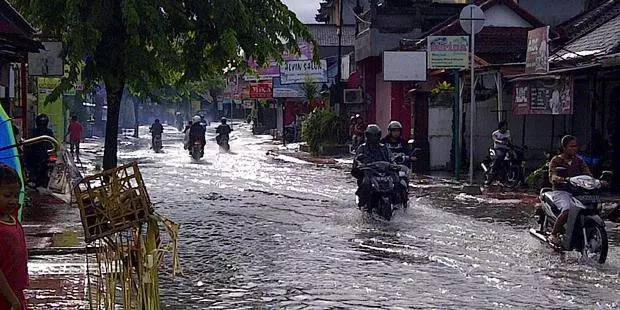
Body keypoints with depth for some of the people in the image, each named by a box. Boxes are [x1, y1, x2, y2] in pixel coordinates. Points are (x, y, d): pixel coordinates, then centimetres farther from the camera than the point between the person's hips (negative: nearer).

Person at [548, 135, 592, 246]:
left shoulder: (579, 161, 18)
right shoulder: (556, 160, 4)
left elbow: (587, 173, 6)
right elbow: (552, 175, -11)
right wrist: (556, 178, -36)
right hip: (561, 192, -5)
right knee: (567, 210, -33)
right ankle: (553, 235, -19)